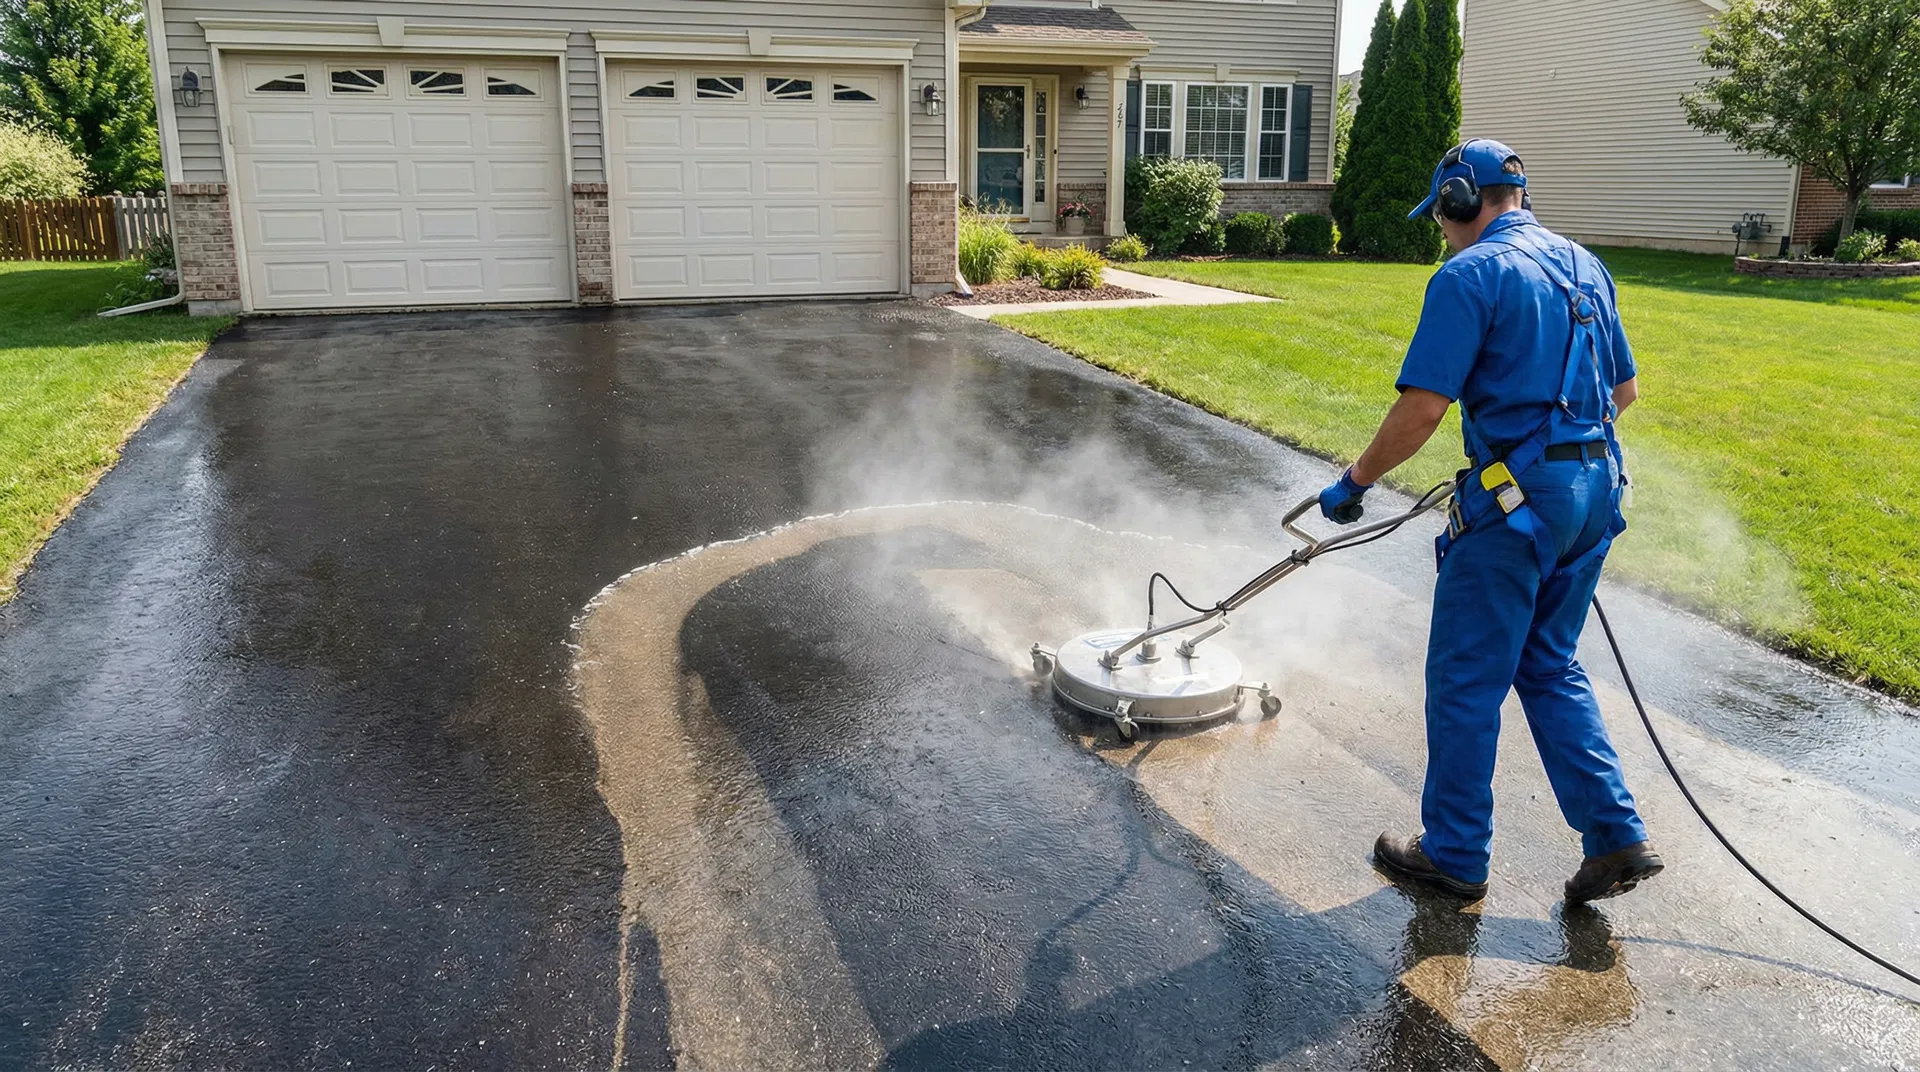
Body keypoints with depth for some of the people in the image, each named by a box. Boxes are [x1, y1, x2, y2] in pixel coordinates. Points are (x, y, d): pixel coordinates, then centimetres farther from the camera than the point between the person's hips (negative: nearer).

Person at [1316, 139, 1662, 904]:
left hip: (1515, 497, -8)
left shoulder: (1470, 276, -12)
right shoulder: (1584, 267, 14)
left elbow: (1420, 410, -18)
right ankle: (1616, 836, 17)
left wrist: (1354, 483, -5)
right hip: (1595, 489, 9)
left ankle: (1454, 854, 17)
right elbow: (1624, 390, 20)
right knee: (1550, 668, 20)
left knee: (1466, 681, 5)